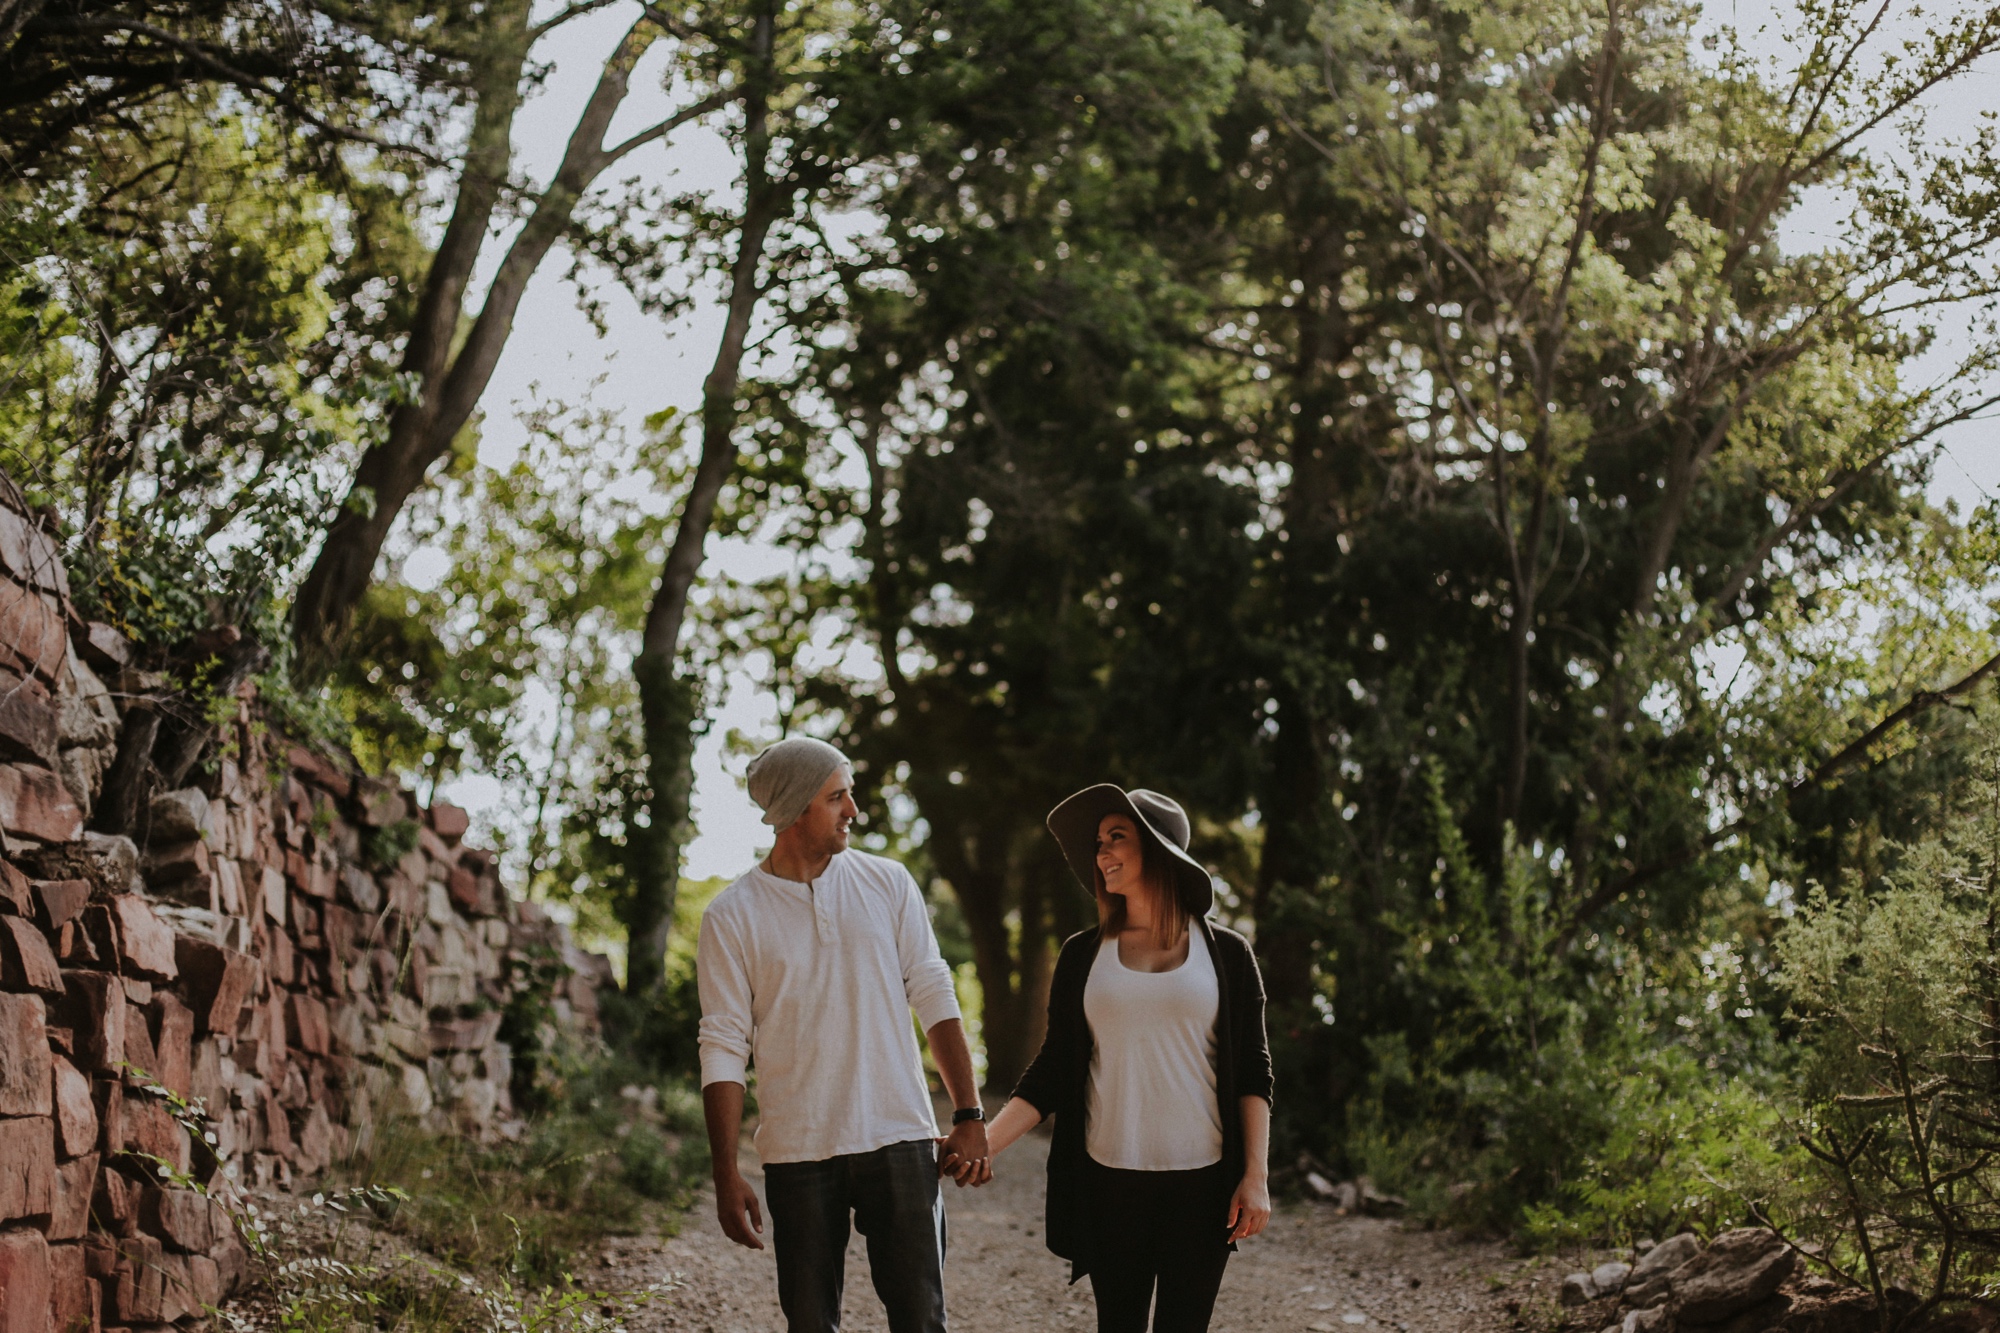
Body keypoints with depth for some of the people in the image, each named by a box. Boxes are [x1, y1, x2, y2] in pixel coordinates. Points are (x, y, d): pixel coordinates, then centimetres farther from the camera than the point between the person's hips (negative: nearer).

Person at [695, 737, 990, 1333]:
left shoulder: (888, 883, 5)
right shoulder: (732, 917, -1)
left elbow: (934, 997, 7)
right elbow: (723, 1050, -1)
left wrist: (969, 1115, 0)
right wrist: (727, 1175, -6)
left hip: (899, 1141, 1)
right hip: (798, 1153, -1)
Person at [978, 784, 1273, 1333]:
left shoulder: (1226, 954, 3)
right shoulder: (1083, 956, 7)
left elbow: (1252, 1072, 3)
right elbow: (1052, 1071, 5)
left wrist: (1255, 1176, -5)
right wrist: (986, 1142, -7)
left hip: (1200, 1182, -1)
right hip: (1110, 1182, 1)